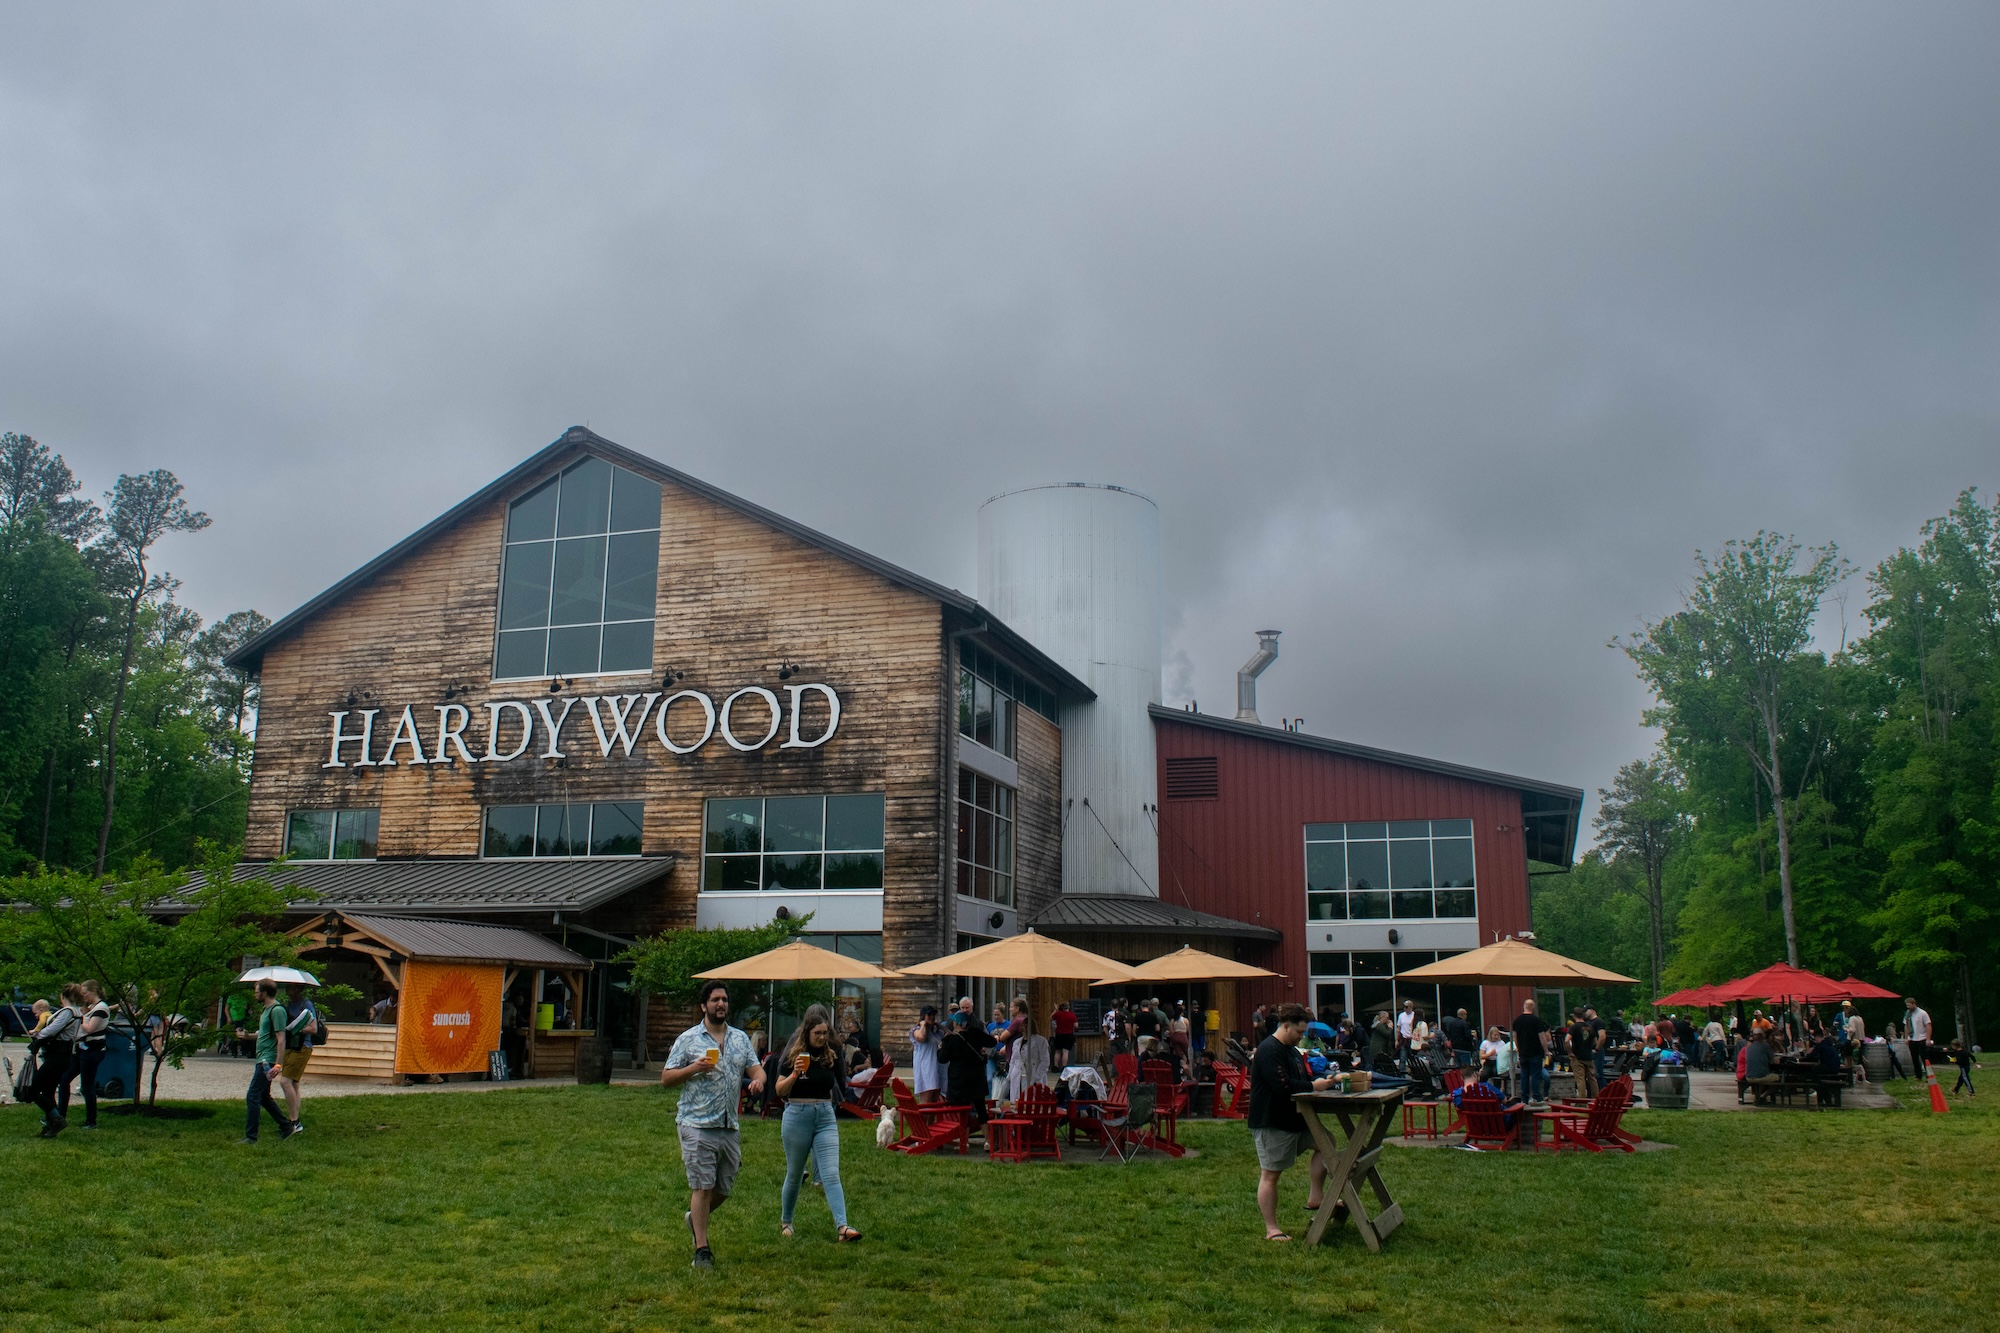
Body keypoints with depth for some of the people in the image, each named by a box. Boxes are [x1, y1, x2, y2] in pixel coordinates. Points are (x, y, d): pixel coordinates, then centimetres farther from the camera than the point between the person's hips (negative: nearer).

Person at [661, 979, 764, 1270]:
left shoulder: (740, 1038, 12)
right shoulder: (688, 1039, 0)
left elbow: (755, 1067, 9)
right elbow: (665, 1079, 0)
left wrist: (758, 1080, -14)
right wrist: (694, 1068, -16)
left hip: (730, 1126, 5)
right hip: (697, 1124, -4)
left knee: (724, 1188, 11)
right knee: (702, 1186, -5)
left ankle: (696, 1218, 39)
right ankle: (702, 1249, 4)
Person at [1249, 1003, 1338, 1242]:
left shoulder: (1291, 1049, 14)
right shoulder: (1269, 1051, -20)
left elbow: (1302, 1079, 21)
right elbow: (1283, 1086, -29)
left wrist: (1322, 1081, 1)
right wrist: (1313, 1086, -18)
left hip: (1295, 1118, 10)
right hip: (1272, 1123, -10)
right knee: (1270, 1175, -2)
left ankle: (1315, 1196, 16)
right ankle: (1271, 1229, 5)